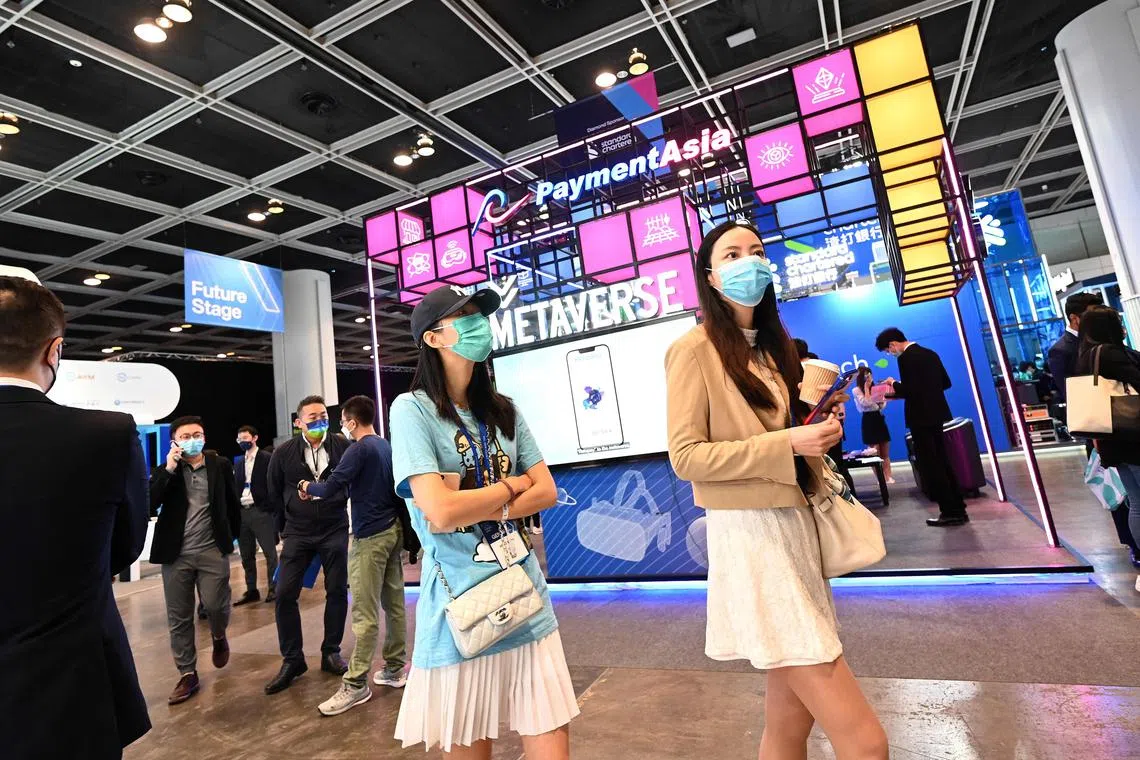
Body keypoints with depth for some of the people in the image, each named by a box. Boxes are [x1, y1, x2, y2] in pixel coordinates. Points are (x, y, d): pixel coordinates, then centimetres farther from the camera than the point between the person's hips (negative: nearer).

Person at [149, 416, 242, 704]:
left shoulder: (221, 465, 2)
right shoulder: (164, 470, 3)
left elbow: (233, 503, 10)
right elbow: (148, 506, -11)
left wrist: (233, 536, 10)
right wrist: (168, 470, -17)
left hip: (213, 551, -1)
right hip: (176, 554, 1)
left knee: (214, 605, -5)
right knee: (179, 617, 7)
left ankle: (219, 637, 29)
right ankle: (187, 674, 21)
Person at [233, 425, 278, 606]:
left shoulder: (267, 458, -3)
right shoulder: (238, 462, 15)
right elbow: (235, 486, 15)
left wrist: (269, 507, -13)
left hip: (261, 511, -6)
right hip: (241, 512, 6)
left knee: (270, 553, -2)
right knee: (247, 555, 12)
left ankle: (273, 589, 5)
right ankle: (251, 590, 21)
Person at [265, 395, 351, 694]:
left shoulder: (343, 446, -8)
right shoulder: (283, 453, -3)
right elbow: (274, 493, 10)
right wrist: (285, 525, 13)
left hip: (335, 531, -1)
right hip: (297, 534, 1)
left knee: (337, 591, 6)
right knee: (285, 594, -2)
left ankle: (331, 653, 24)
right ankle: (292, 660, 15)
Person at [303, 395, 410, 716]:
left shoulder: (360, 449, -12)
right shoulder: (388, 447, 12)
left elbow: (329, 489, -16)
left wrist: (307, 486, 3)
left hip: (369, 536, -8)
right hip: (393, 530, 8)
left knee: (365, 614, -3)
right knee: (394, 603, 13)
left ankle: (356, 685, 4)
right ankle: (395, 668, 22)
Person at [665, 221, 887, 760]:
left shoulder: (773, 345, 17)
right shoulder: (695, 349, -9)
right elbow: (685, 458, -14)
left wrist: (818, 427, 7)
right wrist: (787, 444, -18)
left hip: (798, 526, 8)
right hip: (751, 536, -8)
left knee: (791, 714, 17)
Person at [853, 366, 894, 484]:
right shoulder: (856, 390, -4)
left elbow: (882, 406, 13)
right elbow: (866, 403, -18)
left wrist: (883, 400, -7)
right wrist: (866, 388, -10)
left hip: (879, 419, 6)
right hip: (869, 421, -6)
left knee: (885, 453, 5)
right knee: (876, 453, -2)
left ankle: (888, 477, 8)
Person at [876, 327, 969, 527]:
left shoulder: (906, 358, -16)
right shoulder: (929, 353, 12)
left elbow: (909, 390, -22)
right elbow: (945, 382, 16)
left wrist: (894, 385, -3)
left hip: (921, 417, -9)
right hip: (936, 414, 9)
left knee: (930, 466, 0)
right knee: (941, 463, 16)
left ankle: (950, 513, 4)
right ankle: (958, 509, 22)